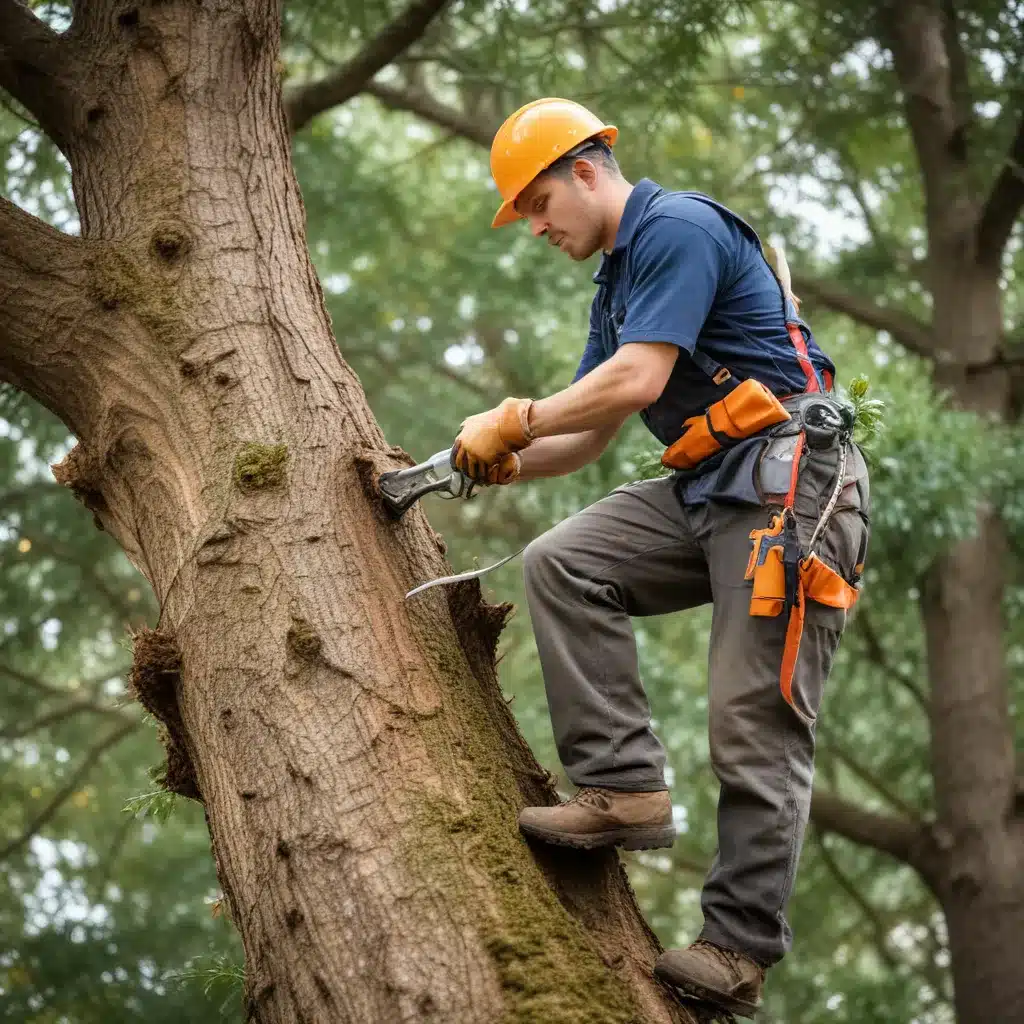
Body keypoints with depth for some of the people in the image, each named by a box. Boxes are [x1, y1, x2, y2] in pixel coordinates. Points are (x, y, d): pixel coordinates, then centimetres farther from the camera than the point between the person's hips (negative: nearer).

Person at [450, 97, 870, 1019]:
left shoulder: (679, 228, -9)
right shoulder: (618, 284, 22)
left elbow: (636, 381, -18)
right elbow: (591, 436, 23)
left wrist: (516, 420, -7)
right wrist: (503, 462, 6)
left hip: (790, 484, -10)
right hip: (706, 492, 10)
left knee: (756, 729, -9)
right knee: (562, 564, -8)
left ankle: (739, 949, -4)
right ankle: (624, 787, -10)